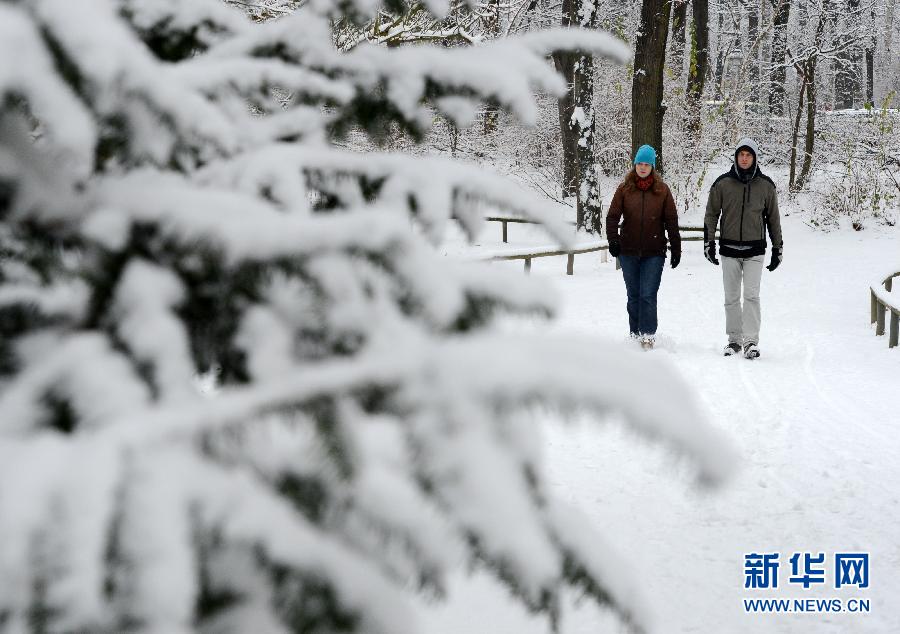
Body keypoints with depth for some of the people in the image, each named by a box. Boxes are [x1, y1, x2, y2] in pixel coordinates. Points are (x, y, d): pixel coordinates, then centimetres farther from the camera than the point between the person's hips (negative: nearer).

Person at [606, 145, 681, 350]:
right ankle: (635, 334, 18)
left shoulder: (662, 190, 2)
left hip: (654, 252, -2)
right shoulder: (624, 188, 3)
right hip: (628, 252, 2)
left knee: (648, 295, -8)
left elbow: (671, 221, 4)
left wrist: (676, 249, 3)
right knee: (634, 295, 9)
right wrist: (613, 241, -10)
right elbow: (612, 217, 3)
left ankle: (648, 335, -5)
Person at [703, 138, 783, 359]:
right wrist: (709, 242, 1)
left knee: (751, 295, -10)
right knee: (731, 297, 7)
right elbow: (711, 214, 8)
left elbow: (773, 218, 12)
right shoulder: (723, 183, 2)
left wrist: (778, 248, 11)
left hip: (755, 250, -1)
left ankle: (751, 341, -9)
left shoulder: (765, 185, 4)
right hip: (729, 249, 1)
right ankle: (734, 339, 16)